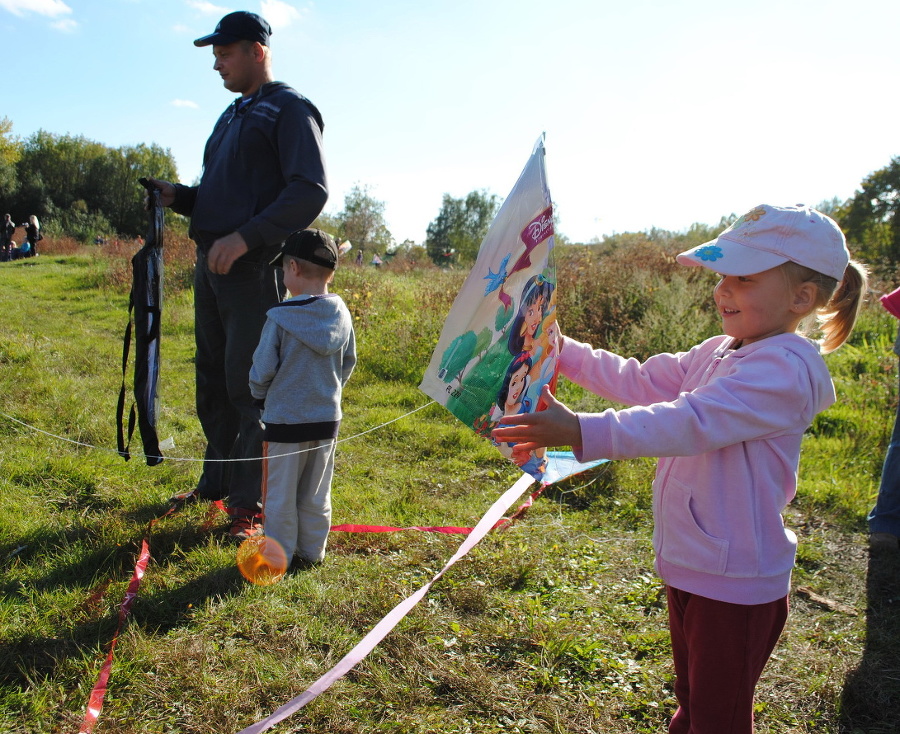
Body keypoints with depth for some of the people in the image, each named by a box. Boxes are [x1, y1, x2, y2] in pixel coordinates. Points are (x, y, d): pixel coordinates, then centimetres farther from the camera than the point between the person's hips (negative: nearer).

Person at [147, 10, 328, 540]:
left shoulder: (290, 109, -3)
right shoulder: (233, 116, 24)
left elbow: (310, 192, -16)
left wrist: (245, 238, -24)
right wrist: (179, 197, 8)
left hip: (252, 269, -9)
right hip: (211, 265, 9)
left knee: (248, 385, -7)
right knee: (214, 382, 14)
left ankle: (252, 503, 3)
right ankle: (217, 483, 27)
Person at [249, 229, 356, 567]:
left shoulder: (280, 318, -18)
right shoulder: (342, 315, -3)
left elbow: (262, 369, -12)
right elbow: (348, 363, 7)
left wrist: (260, 394, 8)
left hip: (285, 420, -5)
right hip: (327, 417, 5)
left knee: (280, 494, 10)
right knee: (316, 494, 17)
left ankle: (279, 555, 20)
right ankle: (312, 551, 27)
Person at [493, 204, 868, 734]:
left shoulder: (785, 370, -23)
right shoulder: (718, 353, 7)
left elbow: (689, 423, -36)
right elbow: (641, 380, 9)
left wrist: (581, 432, -46)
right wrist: (560, 349, 3)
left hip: (735, 584, -9)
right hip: (691, 568, 9)